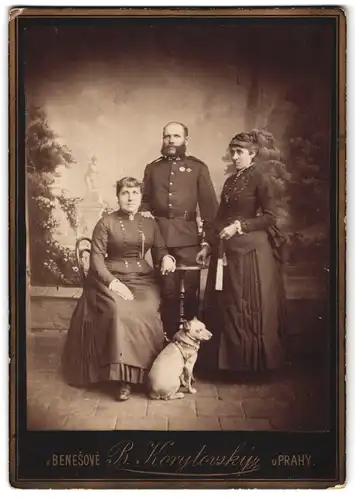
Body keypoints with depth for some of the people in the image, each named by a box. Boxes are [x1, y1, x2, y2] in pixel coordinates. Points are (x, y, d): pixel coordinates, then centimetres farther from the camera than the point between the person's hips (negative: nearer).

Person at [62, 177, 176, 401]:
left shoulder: (150, 223, 12)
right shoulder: (106, 223, 1)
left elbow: (160, 250, 17)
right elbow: (96, 257, -4)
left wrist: (166, 258, -8)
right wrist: (112, 282, -18)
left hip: (143, 280, 3)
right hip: (111, 279, -3)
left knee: (146, 314, -28)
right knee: (120, 312, -33)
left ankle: (149, 372, -15)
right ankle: (123, 376, -25)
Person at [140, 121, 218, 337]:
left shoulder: (198, 167, 4)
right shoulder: (152, 168, 14)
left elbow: (208, 203, 0)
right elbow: (145, 199, 19)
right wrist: (144, 212, -3)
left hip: (187, 234, -2)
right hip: (160, 234, 2)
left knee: (191, 288, 2)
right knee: (167, 289, 9)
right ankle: (170, 337, 19)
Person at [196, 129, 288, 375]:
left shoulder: (263, 178, -5)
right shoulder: (231, 181, 16)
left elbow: (270, 218, -10)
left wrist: (239, 225, -17)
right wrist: (209, 245, 12)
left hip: (251, 251, -7)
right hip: (226, 251, 7)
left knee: (248, 308, -1)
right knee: (223, 307, 6)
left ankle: (253, 365, 11)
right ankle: (227, 362, 17)